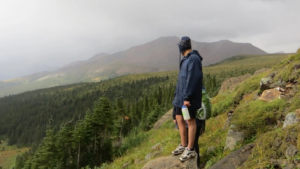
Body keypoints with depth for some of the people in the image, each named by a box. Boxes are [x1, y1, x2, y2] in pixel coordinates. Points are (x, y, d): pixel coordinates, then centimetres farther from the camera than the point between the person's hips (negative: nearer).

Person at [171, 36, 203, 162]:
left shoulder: (194, 59, -15)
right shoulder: (186, 59, 14)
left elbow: (192, 79, -21)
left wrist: (187, 97, -23)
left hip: (189, 97, -9)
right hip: (181, 95, 9)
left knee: (190, 121, 0)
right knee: (179, 119, 12)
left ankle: (190, 150, 10)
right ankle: (183, 146, 25)